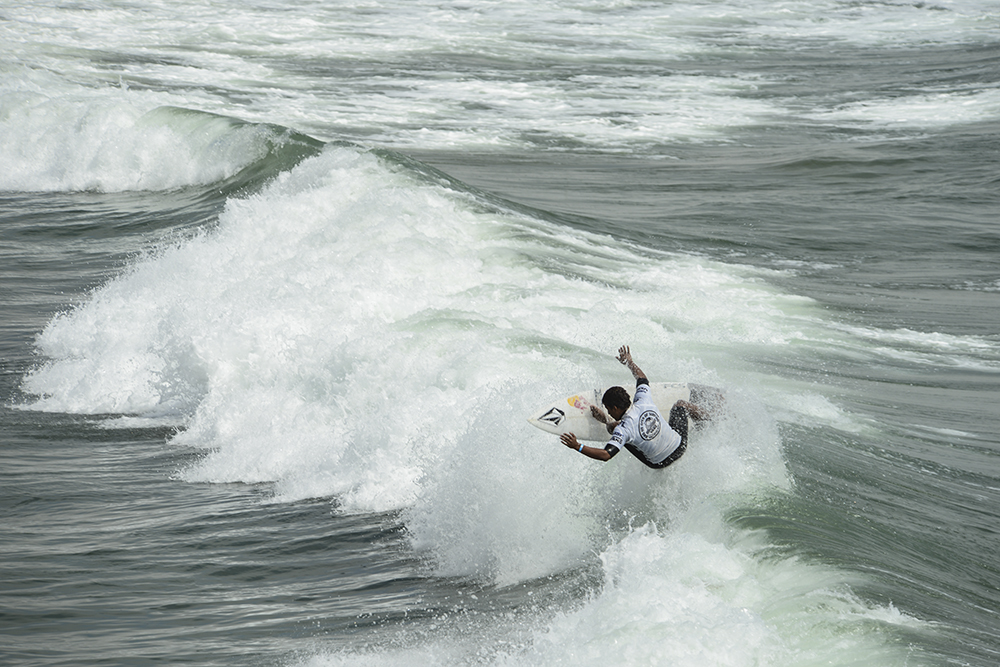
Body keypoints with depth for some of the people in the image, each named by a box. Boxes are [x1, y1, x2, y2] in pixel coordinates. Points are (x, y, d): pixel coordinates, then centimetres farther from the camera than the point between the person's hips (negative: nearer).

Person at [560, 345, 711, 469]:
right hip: (680, 445, 3)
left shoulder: (623, 429, -30)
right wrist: (629, 362, 24)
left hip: (660, 463, -3)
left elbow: (606, 455, -39)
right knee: (680, 404, 29)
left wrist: (577, 447, -34)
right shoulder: (644, 400, -16)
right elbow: (642, 379, 7)